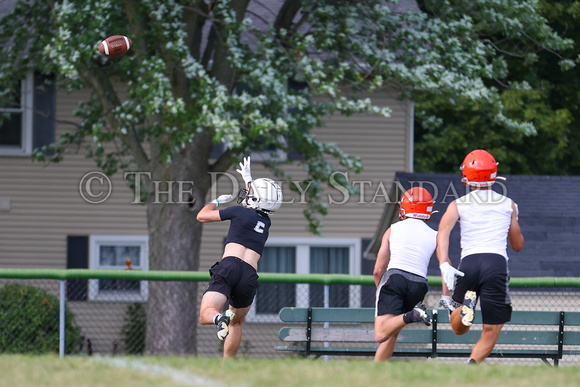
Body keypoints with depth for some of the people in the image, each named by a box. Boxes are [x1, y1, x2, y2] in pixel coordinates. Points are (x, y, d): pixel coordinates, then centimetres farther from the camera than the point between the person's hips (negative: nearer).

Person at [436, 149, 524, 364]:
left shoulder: (458, 205, 14)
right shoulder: (508, 204, 17)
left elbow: (443, 231, -6)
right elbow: (518, 245, 25)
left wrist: (444, 265, -16)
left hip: (468, 263, 1)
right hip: (497, 263, -1)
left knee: (459, 328, 15)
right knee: (491, 332, 2)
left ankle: (465, 305, -20)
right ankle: (472, 364, -28)